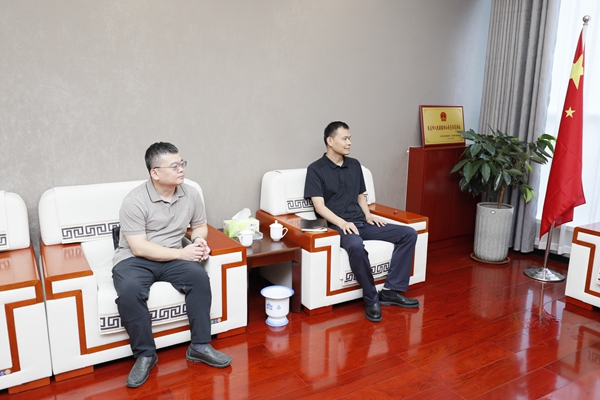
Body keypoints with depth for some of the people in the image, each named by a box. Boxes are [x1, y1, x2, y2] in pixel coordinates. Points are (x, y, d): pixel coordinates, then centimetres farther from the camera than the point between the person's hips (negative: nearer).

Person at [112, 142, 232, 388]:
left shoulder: (191, 194, -2)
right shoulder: (134, 201, -17)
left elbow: (200, 226, 12)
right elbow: (139, 248, -21)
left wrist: (199, 241, -12)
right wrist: (182, 253, -24)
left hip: (172, 258, 4)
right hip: (133, 260, -3)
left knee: (199, 276, -25)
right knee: (129, 290, -34)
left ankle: (200, 346, -11)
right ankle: (145, 355, -13)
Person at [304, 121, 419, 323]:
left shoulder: (354, 165, 15)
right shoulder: (316, 169, -4)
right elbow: (319, 206, -10)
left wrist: (368, 216, 3)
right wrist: (342, 222, -24)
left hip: (361, 222, 7)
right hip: (337, 225, -7)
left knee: (408, 233, -7)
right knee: (356, 245, -40)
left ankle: (390, 290, -5)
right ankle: (371, 299, -19)